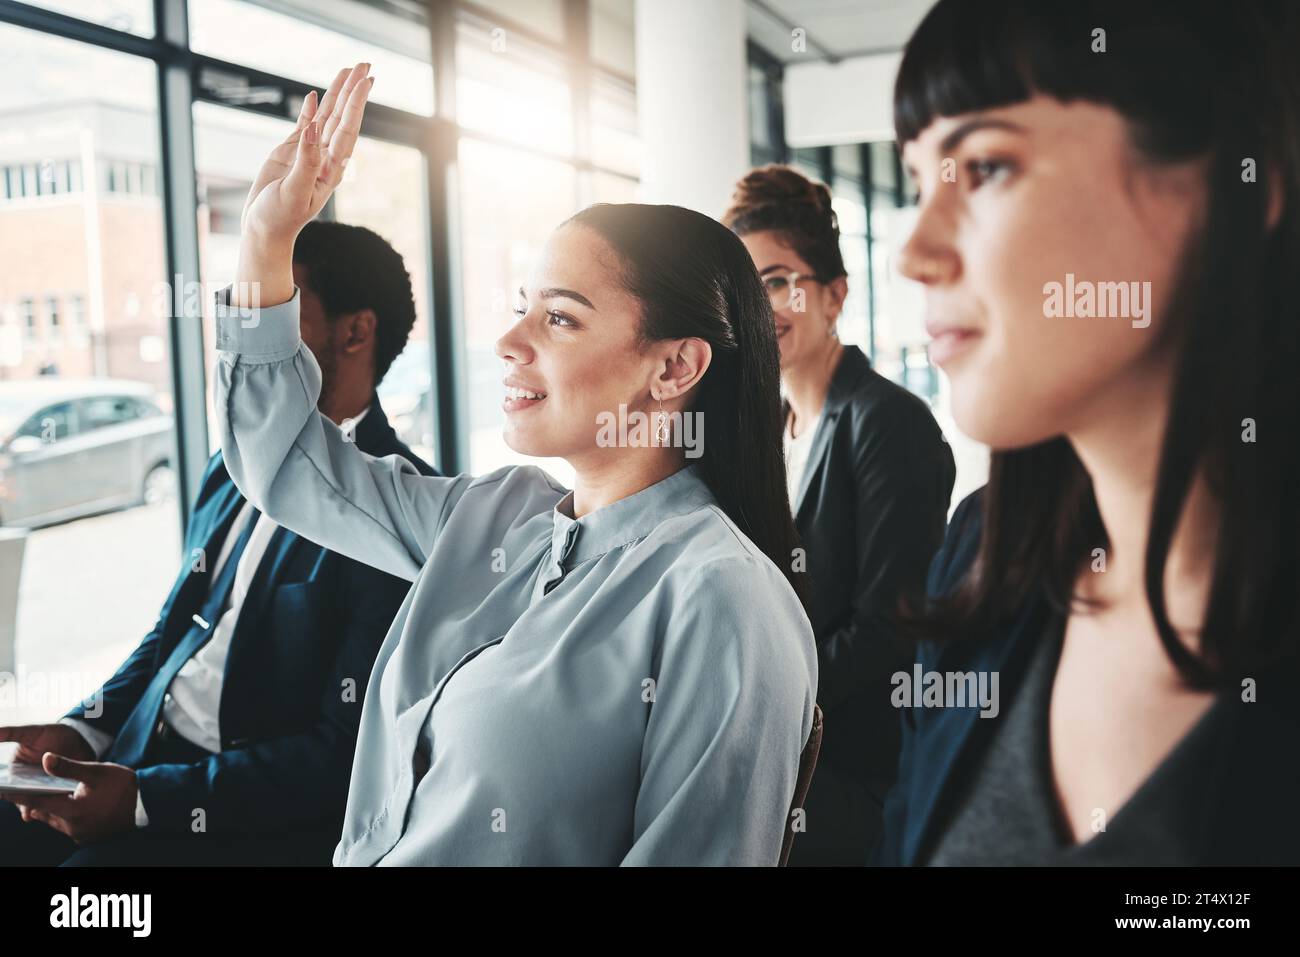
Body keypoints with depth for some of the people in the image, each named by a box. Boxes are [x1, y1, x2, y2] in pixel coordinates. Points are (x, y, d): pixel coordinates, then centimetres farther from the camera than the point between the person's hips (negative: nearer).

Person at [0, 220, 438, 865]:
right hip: (136, 760, 7)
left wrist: (144, 797, -19)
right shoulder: (233, 469, 11)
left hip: (263, 814, -7)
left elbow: (348, 752, -17)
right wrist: (82, 732, 2)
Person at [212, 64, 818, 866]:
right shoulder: (496, 513, 5)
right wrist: (268, 238, 9)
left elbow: (694, 851, -18)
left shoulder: (723, 604, -16)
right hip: (357, 850, 6)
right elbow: (287, 463, 16)